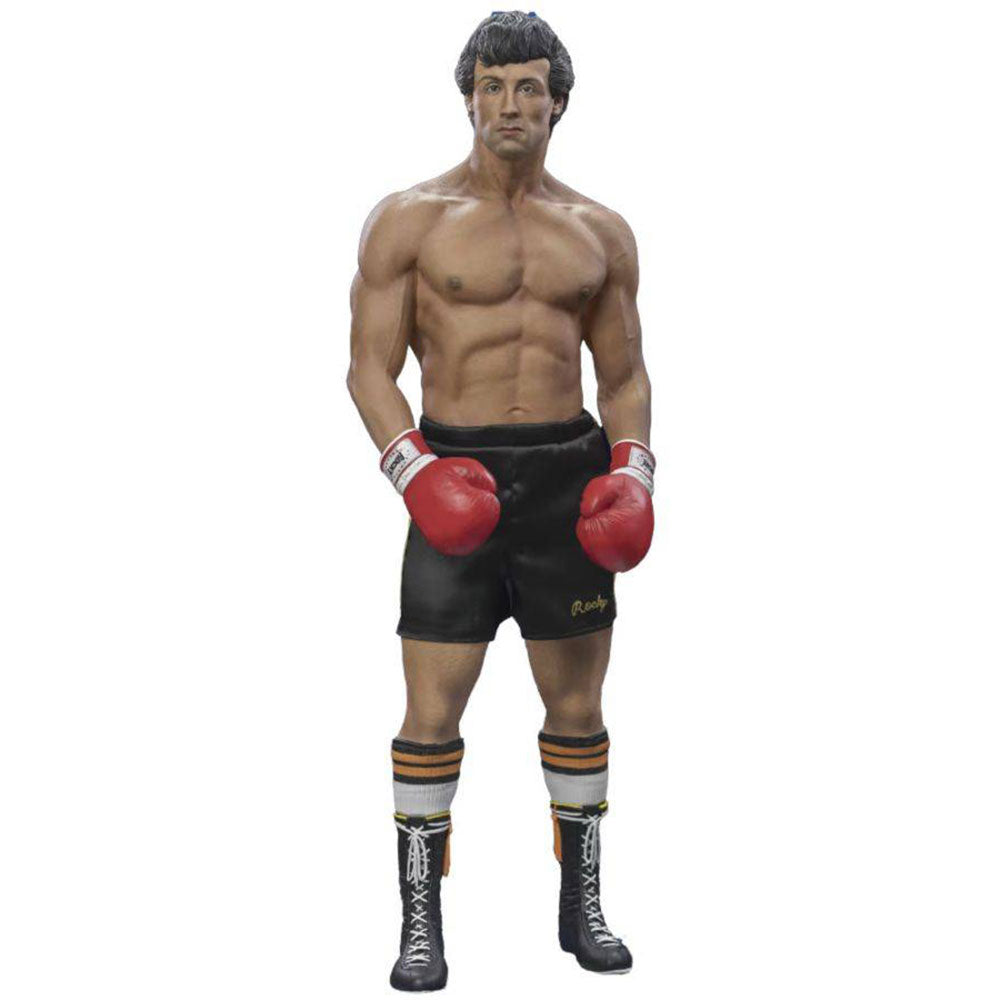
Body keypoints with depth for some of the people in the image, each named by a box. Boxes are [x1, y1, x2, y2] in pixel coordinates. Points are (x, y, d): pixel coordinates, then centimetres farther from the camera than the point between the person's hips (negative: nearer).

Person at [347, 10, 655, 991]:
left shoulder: (601, 233, 10)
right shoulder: (408, 220, 0)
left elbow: (625, 373, 15)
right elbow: (370, 366, -2)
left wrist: (632, 468, -2)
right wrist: (414, 469, -17)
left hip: (568, 474, 3)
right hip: (456, 476, -3)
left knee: (577, 704, 10)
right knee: (431, 710, -4)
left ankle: (582, 904, 25)